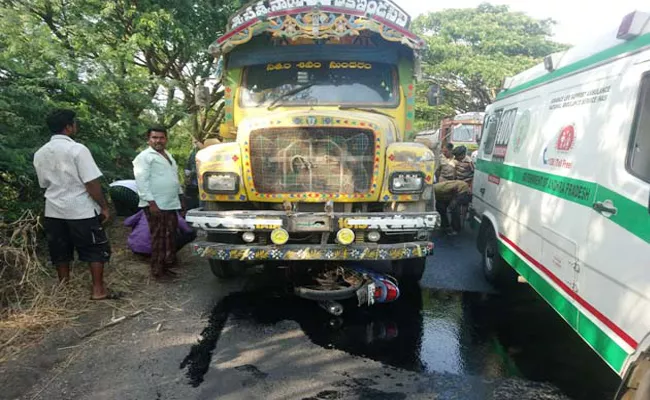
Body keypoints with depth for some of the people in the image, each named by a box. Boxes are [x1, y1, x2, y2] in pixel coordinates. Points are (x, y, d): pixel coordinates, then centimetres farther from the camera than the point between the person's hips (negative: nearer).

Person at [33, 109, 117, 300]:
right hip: (81, 210, -6)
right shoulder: (78, 149, -14)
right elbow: (92, 183, -16)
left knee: (61, 253, 14)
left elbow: (44, 184, 16)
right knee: (96, 250, 5)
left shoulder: (39, 154, 6)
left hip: (53, 211, 6)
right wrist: (104, 207, -8)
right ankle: (98, 290, 8)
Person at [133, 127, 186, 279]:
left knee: (170, 236, 12)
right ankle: (157, 269, 4)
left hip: (170, 204, 8)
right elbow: (141, 182, -16)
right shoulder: (144, 157, -8)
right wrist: (151, 202, -21)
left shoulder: (167, 155, 19)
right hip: (156, 205, -8)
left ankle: (168, 264, 23)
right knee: (158, 237, -4)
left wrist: (181, 197, 21)